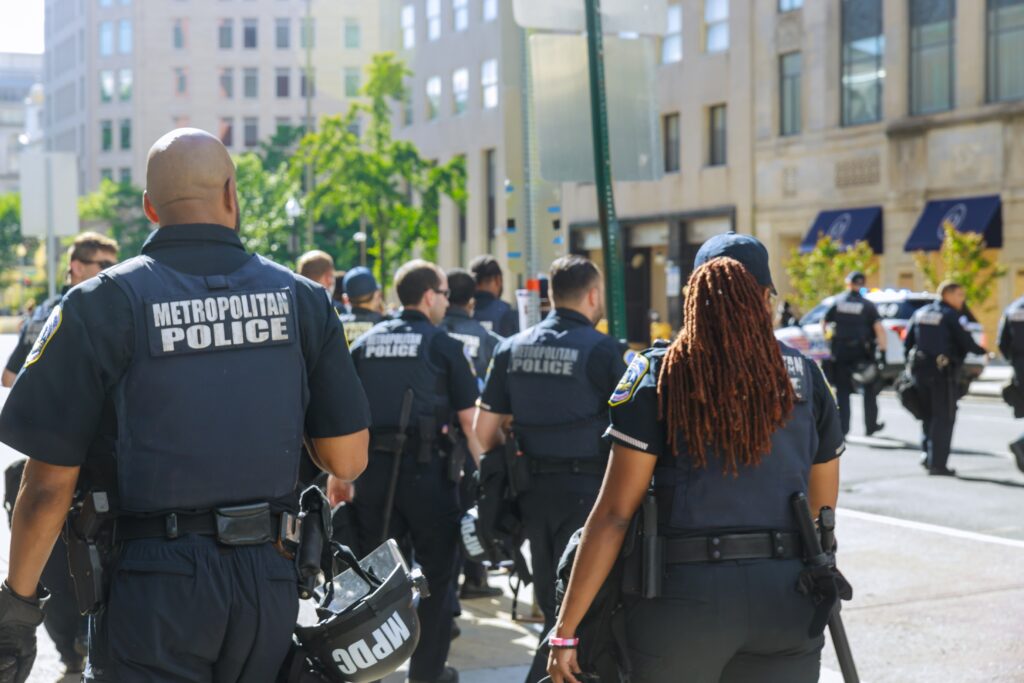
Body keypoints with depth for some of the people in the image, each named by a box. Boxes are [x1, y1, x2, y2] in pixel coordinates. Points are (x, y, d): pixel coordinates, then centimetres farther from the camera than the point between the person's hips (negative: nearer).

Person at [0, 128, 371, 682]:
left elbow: (49, 483, -7)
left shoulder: (102, 305, -6)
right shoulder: (301, 299, 2)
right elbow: (348, 460, 3)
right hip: (269, 580, 4)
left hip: (154, 593, -3)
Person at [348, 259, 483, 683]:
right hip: (425, 465, -4)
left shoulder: (366, 342, 10)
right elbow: (468, 418, -5)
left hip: (371, 465, 4)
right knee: (436, 569, 9)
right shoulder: (442, 345, -2)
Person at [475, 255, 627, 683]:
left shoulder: (513, 348, 5)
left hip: (534, 487, 6)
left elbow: (484, 430, 7)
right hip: (585, 487, -6)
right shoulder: (601, 350, -11)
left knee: (550, 599, 17)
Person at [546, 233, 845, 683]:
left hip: (684, 595, -2)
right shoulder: (804, 377, 4)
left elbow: (614, 514, -8)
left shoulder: (657, 375, -4)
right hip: (785, 599, 2)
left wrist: (566, 629, -5)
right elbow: (822, 507, 12)